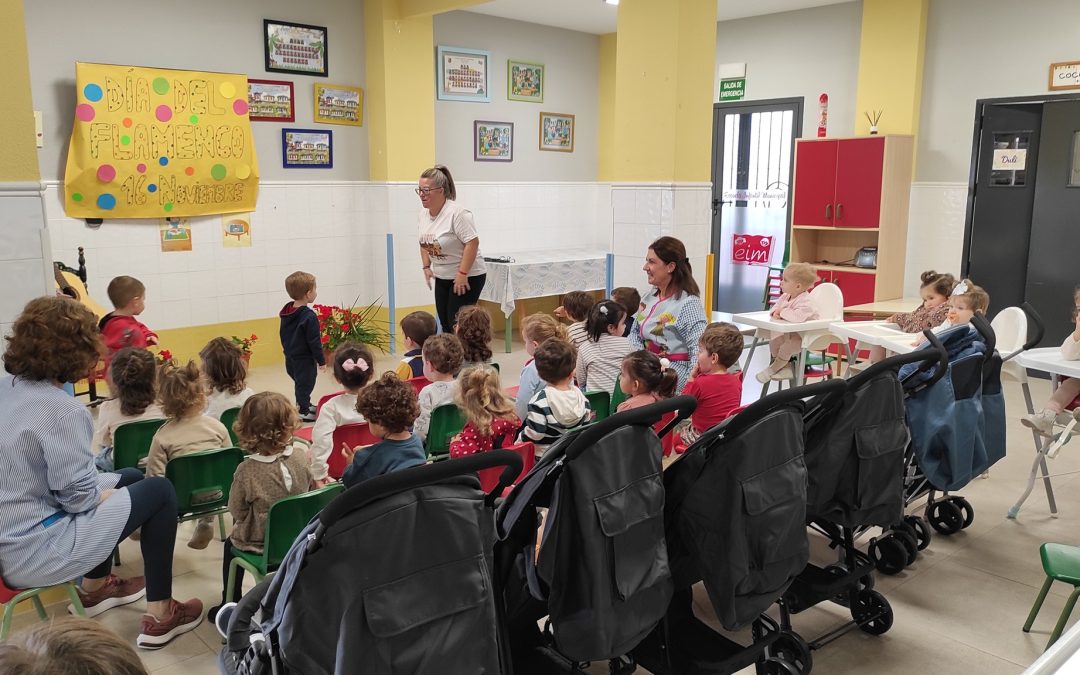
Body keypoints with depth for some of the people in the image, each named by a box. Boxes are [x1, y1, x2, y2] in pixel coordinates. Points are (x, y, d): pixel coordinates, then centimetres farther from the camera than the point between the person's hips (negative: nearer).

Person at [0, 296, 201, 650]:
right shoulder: (62, 409, -25)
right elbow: (79, 496, -22)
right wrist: (104, 493, 0)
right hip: (32, 553, -9)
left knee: (128, 477, 24)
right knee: (160, 491, 4)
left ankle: (94, 589, 39)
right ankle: (159, 617, 10)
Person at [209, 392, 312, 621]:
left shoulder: (247, 471, -28)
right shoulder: (300, 455, -19)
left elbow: (237, 511, -14)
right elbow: (308, 485, 1)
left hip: (258, 543, -4)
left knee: (231, 544, 30)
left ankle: (231, 604, 40)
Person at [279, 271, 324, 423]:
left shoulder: (286, 312, 3)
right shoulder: (309, 316, -23)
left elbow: (283, 334, 14)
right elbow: (314, 342, -19)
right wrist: (321, 360, -11)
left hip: (290, 357, 9)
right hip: (304, 359, -9)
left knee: (300, 383, 23)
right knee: (305, 384, 3)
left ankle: (303, 405, 37)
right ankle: (303, 412, 11)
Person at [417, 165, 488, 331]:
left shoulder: (457, 213, -23)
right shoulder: (424, 213, 3)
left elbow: (472, 243, -24)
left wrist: (462, 274, -25)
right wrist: (427, 267, 8)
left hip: (467, 277, -8)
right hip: (442, 277, 8)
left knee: (456, 324, -9)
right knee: (445, 323, 11)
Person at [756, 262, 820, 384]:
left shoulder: (805, 302, -30)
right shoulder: (785, 296, 0)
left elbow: (798, 316, -48)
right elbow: (776, 307, 13)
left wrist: (783, 312, -30)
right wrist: (776, 313, -14)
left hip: (805, 336, -9)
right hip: (789, 333, 10)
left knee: (786, 347, -23)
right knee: (773, 341, 2)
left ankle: (771, 369, 1)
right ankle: (786, 367, 14)